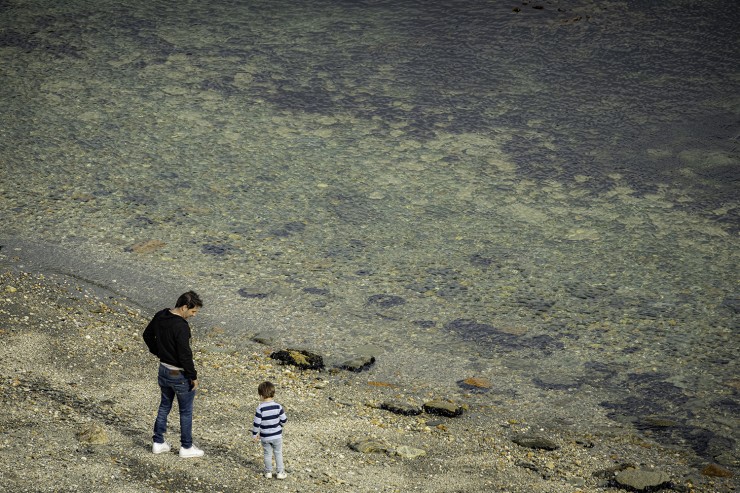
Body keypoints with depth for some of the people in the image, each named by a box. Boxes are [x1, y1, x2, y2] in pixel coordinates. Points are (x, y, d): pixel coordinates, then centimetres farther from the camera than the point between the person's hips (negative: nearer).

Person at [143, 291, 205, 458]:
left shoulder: (160, 316, -3)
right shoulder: (181, 327, -28)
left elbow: (147, 335, 13)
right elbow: (185, 355, -26)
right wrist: (193, 376, -15)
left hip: (163, 369, 8)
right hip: (179, 375, -8)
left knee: (164, 406, 22)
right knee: (186, 411, 9)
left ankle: (158, 442, 28)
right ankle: (186, 447, 19)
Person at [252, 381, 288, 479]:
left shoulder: (260, 409, -19)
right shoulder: (278, 406, -13)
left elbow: (257, 423, -15)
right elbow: (284, 420, -6)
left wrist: (254, 434, -1)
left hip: (265, 436, -1)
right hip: (277, 435, 1)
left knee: (267, 454, 17)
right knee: (278, 453, 16)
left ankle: (268, 472, 26)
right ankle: (280, 472, 19)